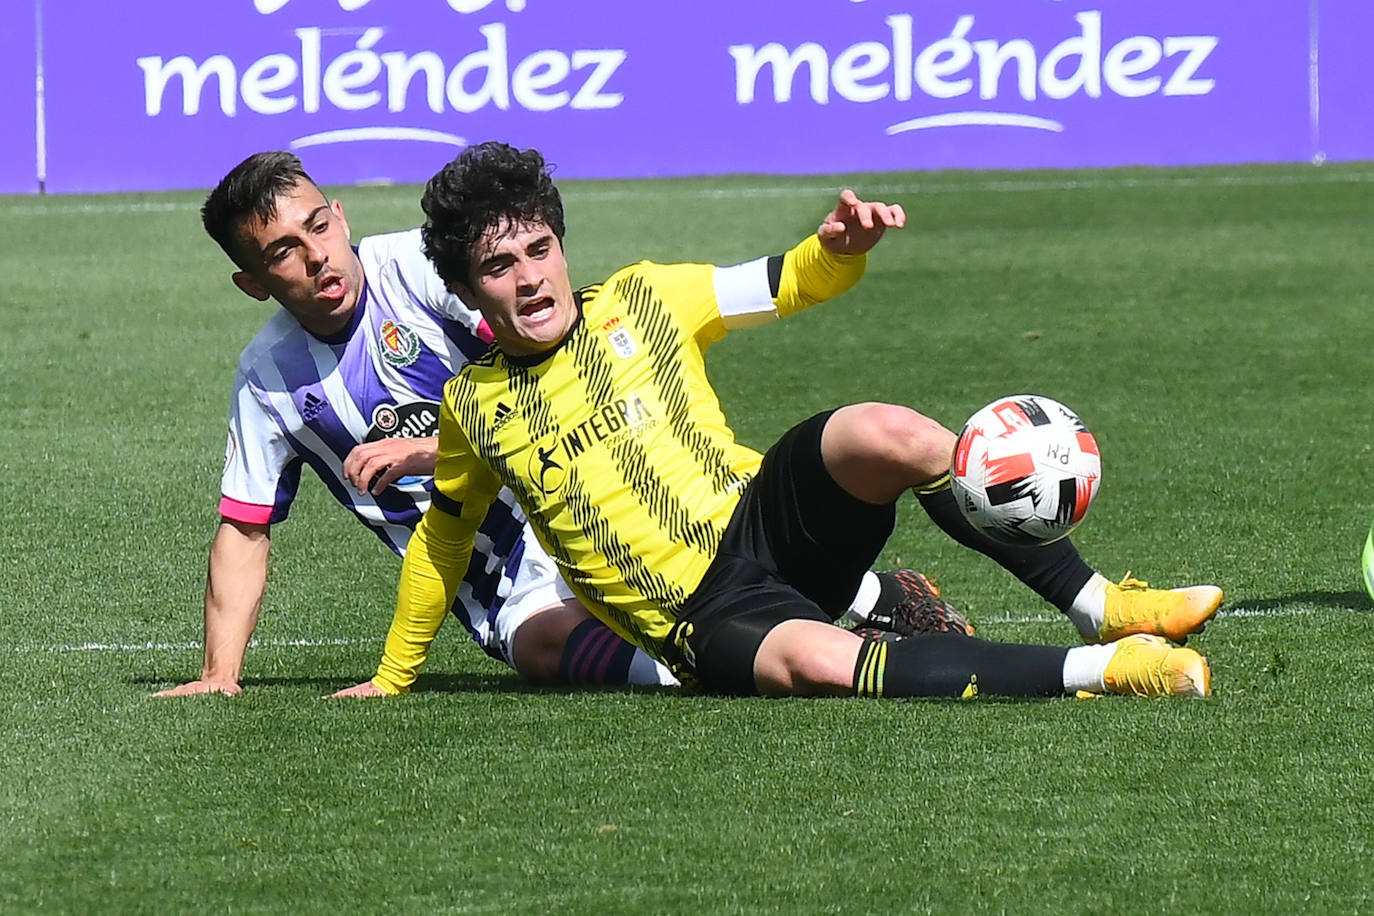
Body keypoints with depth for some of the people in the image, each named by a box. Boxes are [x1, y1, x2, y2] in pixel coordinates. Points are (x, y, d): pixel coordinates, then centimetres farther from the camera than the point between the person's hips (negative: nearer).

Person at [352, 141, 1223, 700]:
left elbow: (790, 284, 11)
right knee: (820, 664, -40)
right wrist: (390, 682, 27)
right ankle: (1097, 670, -40)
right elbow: (442, 540, 21)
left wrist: (841, 247, -13)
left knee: (890, 434, -32)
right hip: (706, 620, -3)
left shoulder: (644, 298, 6)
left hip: (762, 516, 3)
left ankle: (1102, 605, -21)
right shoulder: (474, 409, 5)